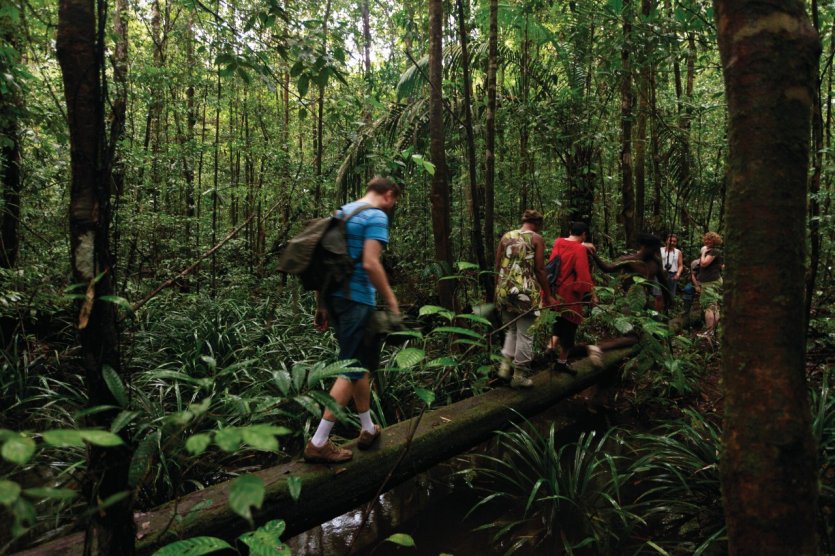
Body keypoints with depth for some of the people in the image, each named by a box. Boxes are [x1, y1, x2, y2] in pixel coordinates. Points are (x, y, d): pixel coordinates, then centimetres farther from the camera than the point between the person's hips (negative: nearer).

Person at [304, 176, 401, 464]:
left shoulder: (342, 211, 16)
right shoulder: (376, 216, -9)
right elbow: (370, 263, -21)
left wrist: (322, 305, 17)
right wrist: (391, 301, -12)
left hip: (333, 296, 9)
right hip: (356, 299, -9)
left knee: (361, 361, 19)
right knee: (351, 368, -2)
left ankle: (368, 429, 30)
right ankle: (318, 443, -1)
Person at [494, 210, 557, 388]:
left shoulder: (506, 237, 10)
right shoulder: (537, 239, -2)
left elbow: (498, 267, 10)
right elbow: (539, 270, -5)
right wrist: (548, 295, 2)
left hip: (505, 290, 5)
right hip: (526, 291, -5)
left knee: (511, 330, 21)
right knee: (524, 334, 5)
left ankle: (506, 365, 8)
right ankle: (519, 375, 10)